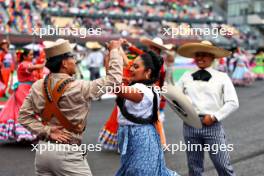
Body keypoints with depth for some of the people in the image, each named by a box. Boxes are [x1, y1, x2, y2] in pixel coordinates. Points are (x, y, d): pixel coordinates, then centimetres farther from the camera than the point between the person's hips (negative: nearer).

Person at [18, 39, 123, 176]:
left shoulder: (37, 86, -1)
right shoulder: (79, 88, -17)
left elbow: (24, 116, 1)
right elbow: (113, 79, -11)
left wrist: (47, 131, -5)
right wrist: (114, 50, 0)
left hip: (43, 150, 6)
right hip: (67, 153, -6)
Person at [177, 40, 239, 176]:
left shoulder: (222, 77, 4)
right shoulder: (186, 77, 11)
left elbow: (233, 103, -1)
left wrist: (215, 117, -10)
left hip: (212, 125, -2)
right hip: (190, 125, 2)